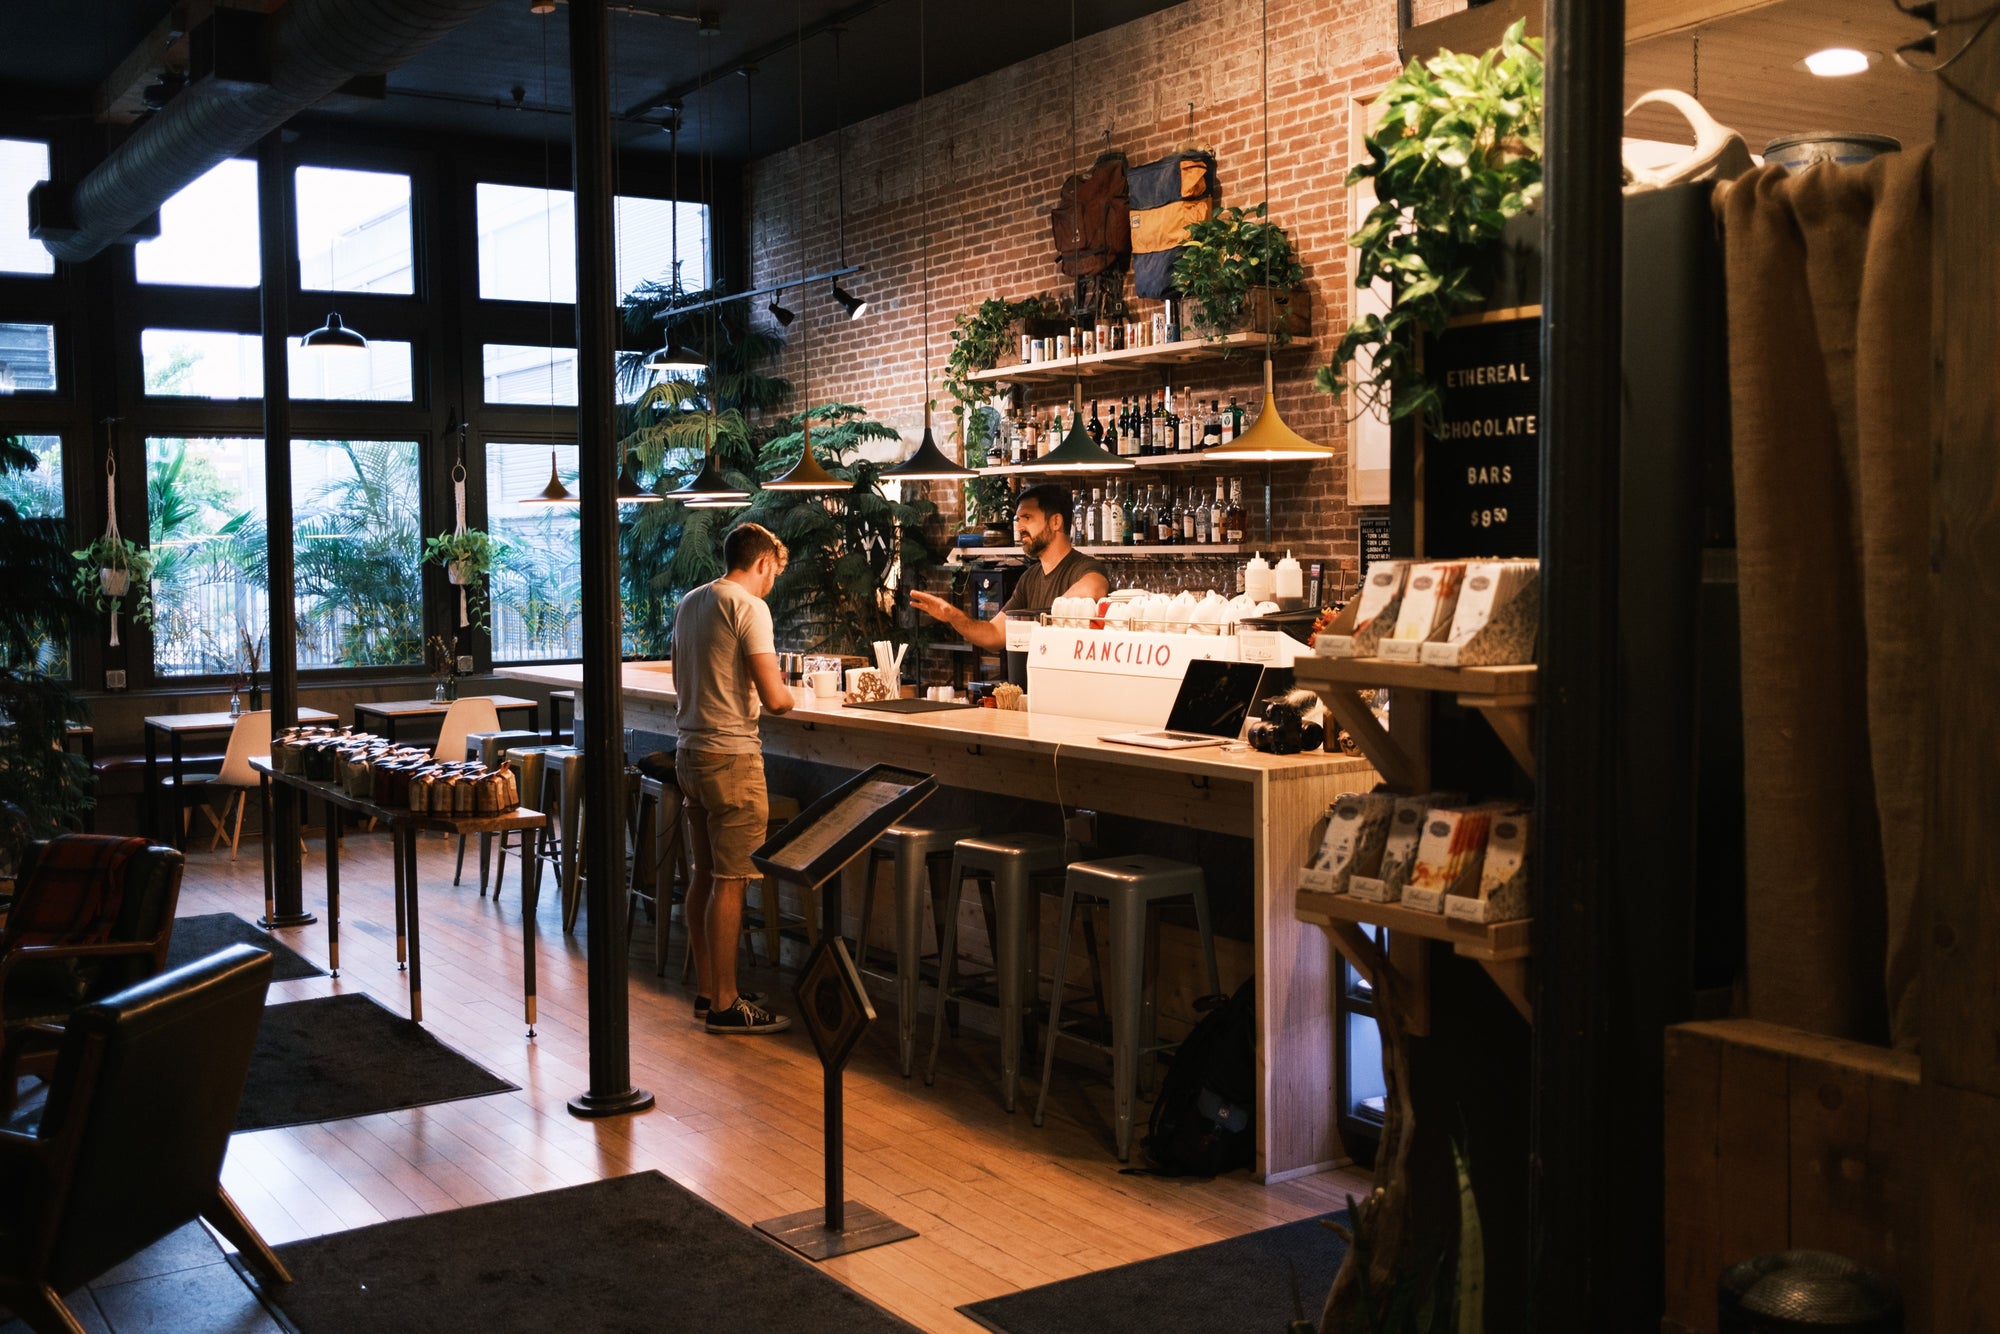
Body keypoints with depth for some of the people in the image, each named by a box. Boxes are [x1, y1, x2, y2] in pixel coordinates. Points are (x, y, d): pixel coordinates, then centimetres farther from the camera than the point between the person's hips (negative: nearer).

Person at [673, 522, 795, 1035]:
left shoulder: (689, 603, 13)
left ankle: (706, 992, 21)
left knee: (704, 875, 14)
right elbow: (774, 698, -19)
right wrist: (787, 694, 3)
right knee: (731, 881, -4)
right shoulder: (749, 607, -13)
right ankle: (725, 1005, 0)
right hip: (731, 756, -9)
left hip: (690, 752, 9)